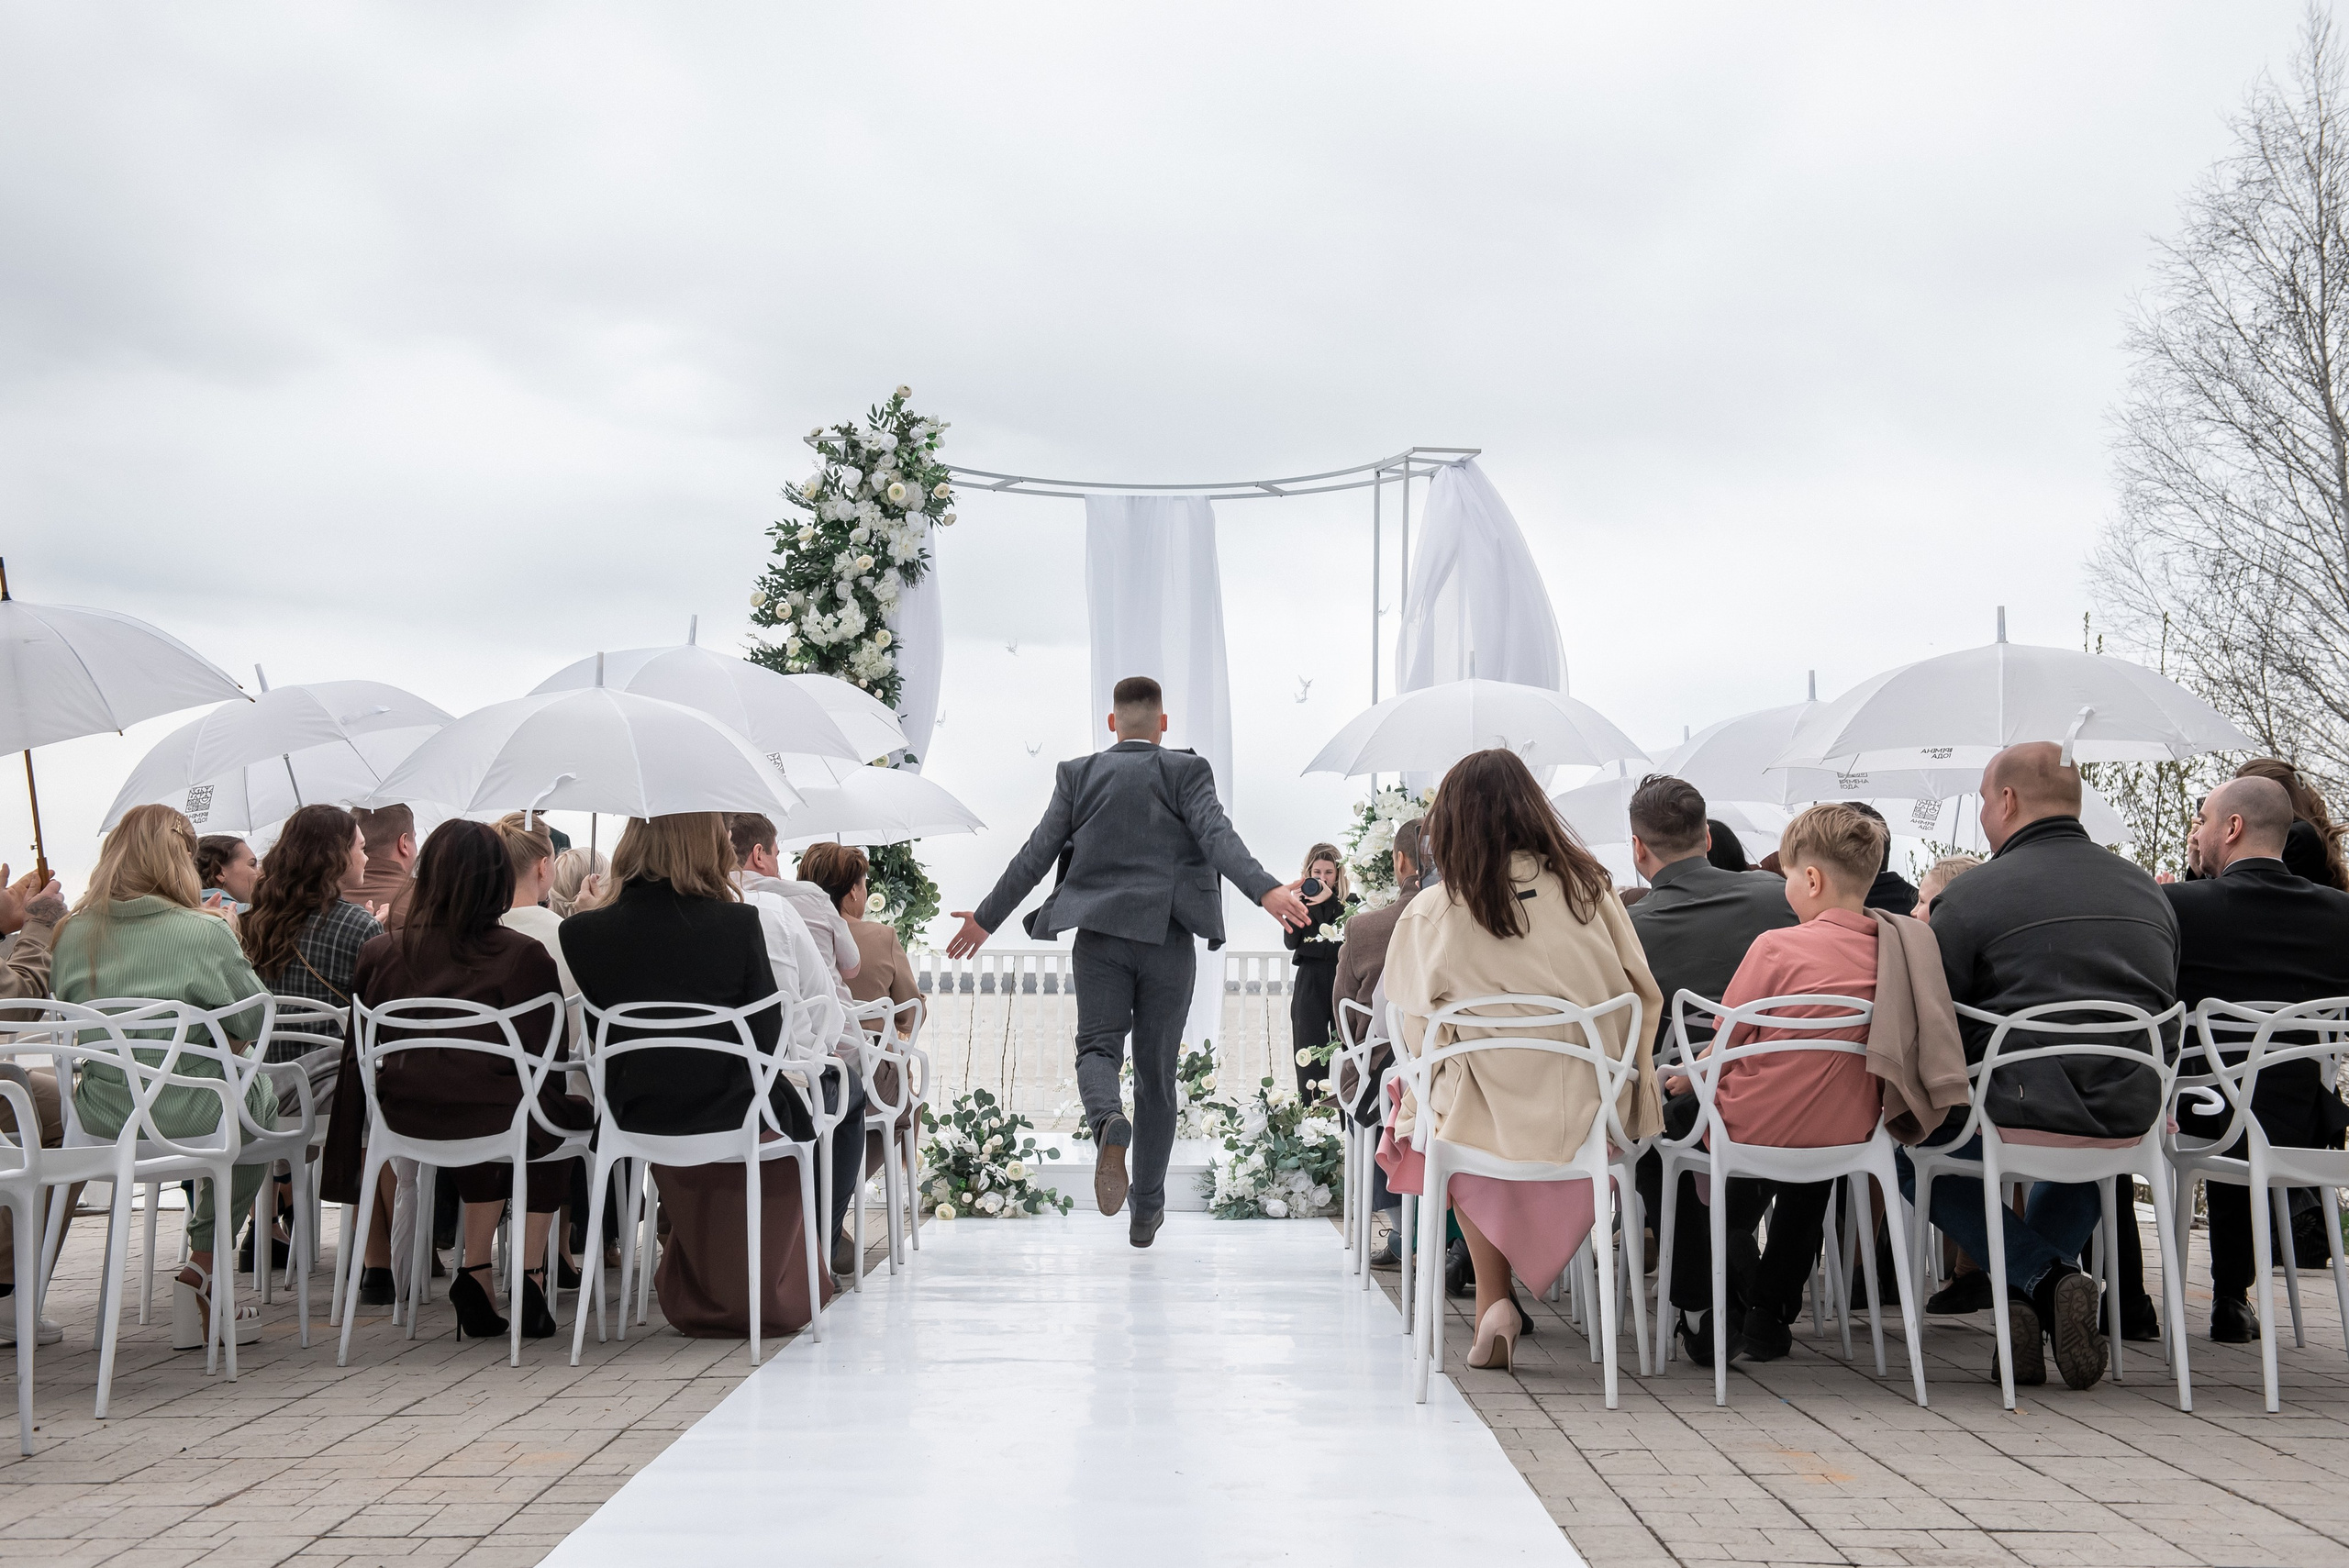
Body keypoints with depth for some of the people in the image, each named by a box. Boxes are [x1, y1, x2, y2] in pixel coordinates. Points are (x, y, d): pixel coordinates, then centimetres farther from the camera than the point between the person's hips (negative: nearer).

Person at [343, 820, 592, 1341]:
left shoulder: (382, 953, -2)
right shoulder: (523, 956, -12)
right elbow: (546, 1058, -7)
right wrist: (556, 1109, 14)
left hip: (407, 1124, 4)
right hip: (499, 1123, -3)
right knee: (561, 1116, 30)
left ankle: (476, 1270, 28)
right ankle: (530, 1275, 25)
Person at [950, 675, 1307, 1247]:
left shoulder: (1078, 775, 6)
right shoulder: (1187, 771, 2)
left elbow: (1035, 855, 6)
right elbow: (1218, 836, -15)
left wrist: (987, 917, 15)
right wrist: (1266, 890, -25)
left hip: (1101, 936, 0)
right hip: (1168, 940, 0)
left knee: (1097, 1046, 3)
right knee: (1156, 1072, 9)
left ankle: (1109, 1122, -34)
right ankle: (1146, 1211, 15)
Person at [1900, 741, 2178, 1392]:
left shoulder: (1971, 895, -7)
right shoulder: (2149, 893, 12)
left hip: (2017, 1115, -5)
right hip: (2132, 1122, 6)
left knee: (1906, 1143, 24)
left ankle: (2041, 1275, 7)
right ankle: (2035, 1295, 21)